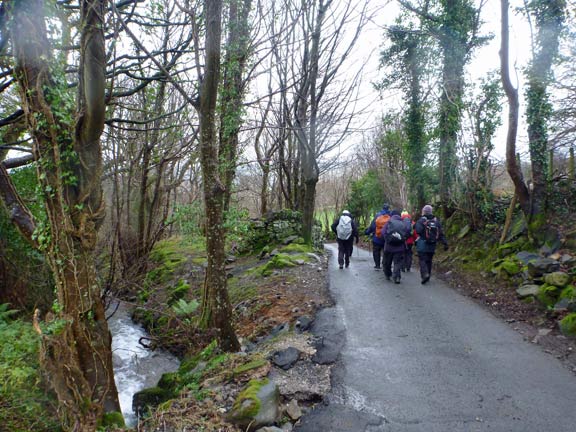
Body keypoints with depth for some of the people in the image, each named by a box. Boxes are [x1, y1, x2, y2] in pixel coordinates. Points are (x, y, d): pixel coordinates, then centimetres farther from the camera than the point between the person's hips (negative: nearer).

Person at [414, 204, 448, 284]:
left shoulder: (421, 220, -9)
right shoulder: (436, 221, 7)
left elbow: (418, 230, -23)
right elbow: (441, 234, 5)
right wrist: (445, 243, 5)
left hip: (422, 245, -5)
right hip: (432, 245, 5)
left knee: (422, 260, -3)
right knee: (429, 260, 16)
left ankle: (425, 275, -21)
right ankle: (428, 275, 23)